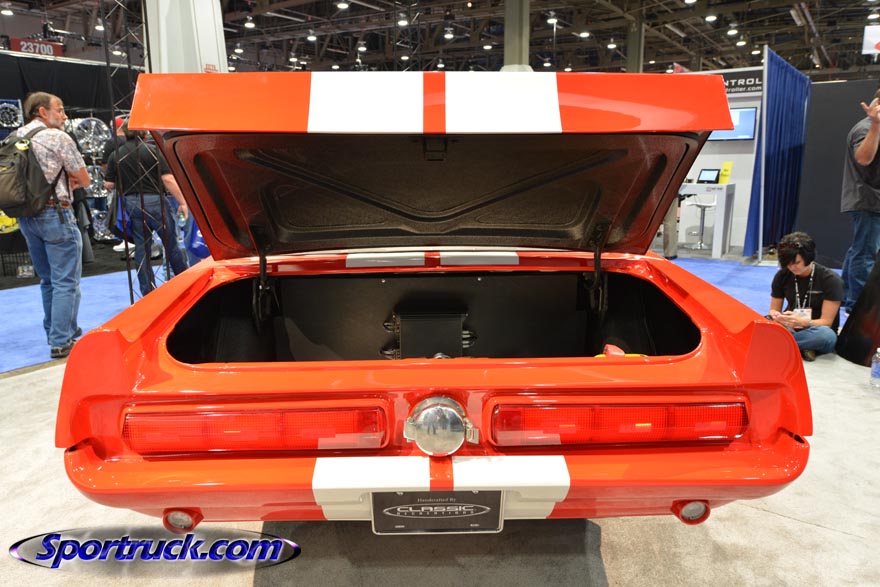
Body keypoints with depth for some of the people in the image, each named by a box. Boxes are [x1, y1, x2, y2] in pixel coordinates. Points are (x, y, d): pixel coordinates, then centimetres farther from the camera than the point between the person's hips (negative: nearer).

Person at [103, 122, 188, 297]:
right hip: (155, 202, -3)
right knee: (171, 245, 9)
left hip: (131, 204, 3)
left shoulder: (115, 155, 4)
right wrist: (182, 202, -6)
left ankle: (148, 292, 11)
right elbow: (168, 179, -12)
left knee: (141, 249, 8)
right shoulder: (152, 150, -7)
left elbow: (108, 184, 4)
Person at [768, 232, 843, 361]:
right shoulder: (782, 276, -1)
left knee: (826, 335, -40)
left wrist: (802, 322, -37)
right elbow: (774, 309, 2)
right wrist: (776, 316, -25)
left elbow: (826, 322, -15)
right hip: (789, 329, 2)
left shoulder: (831, 280, -11)